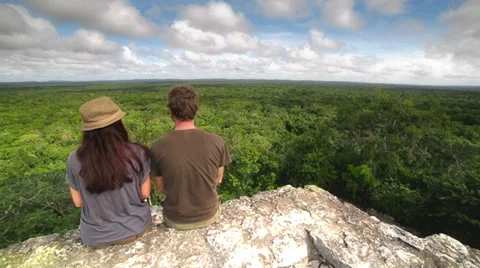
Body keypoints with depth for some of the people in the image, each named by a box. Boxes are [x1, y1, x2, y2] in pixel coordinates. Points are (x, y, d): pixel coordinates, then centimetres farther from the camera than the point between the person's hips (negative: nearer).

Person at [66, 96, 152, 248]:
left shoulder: (75, 159, -18)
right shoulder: (136, 153, -23)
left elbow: (78, 202, -5)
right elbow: (145, 194, -11)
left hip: (96, 237, 2)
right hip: (135, 228, -2)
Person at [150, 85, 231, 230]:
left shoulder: (157, 147, -19)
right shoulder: (217, 141, -19)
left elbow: (161, 188, -5)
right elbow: (218, 179, -4)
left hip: (175, 220, 0)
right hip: (209, 215, 0)